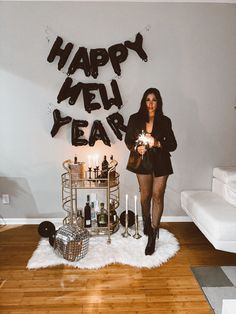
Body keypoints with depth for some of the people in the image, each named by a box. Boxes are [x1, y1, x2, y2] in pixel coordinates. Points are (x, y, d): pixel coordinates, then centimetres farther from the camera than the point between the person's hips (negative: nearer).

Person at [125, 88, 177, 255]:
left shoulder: (165, 121, -6)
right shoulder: (135, 119, -4)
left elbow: (173, 144, -3)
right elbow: (128, 140, 4)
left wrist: (157, 143, -21)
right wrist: (136, 148, -16)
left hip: (160, 162, -1)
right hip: (143, 161, 1)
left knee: (157, 196, 0)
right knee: (145, 195, 14)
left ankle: (153, 234, 11)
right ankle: (147, 223, 41)